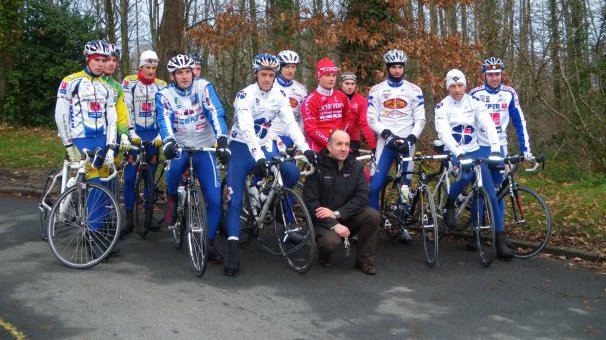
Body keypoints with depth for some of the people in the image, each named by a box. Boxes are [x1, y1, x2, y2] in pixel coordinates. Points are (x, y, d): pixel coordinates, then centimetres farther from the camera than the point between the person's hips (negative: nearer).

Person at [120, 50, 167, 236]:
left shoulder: (162, 86, 5)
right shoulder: (129, 82, -1)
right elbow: (125, 109, -7)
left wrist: (161, 136, -7)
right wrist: (130, 133, -16)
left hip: (153, 135, 2)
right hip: (134, 133, -2)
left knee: (150, 177, 5)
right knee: (130, 177, -4)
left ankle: (148, 217, 13)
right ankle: (129, 219, 3)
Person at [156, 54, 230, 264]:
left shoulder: (204, 87, -4)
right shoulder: (164, 95, -2)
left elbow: (216, 113, -16)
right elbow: (164, 120, -19)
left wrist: (222, 140, -33)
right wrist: (168, 141, -40)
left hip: (204, 148, 1)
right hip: (180, 146, -1)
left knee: (214, 199, -7)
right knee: (174, 167, -38)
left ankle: (210, 244, 9)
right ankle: (172, 200, -6)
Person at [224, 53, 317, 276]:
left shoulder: (280, 96, -4)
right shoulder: (245, 96, -20)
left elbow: (291, 124, -10)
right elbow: (247, 129, -31)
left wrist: (305, 149, -25)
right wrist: (258, 158, -43)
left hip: (265, 145, 5)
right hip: (242, 146, -5)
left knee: (292, 175, -17)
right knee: (235, 200, -11)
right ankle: (232, 253, -11)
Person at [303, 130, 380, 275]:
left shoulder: (356, 165, -2)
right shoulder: (317, 167, -14)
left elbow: (362, 196, -10)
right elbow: (310, 202, -18)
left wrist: (337, 213, -22)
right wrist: (333, 224, -27)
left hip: (348, 218, 4)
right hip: (324, 220, -4)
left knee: (373, 215, -22)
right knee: (331, 241, -34)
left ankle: (364, 261, -3)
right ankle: (324, 255, 5)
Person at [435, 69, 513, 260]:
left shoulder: (474, 102, -1)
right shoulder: (442, 107, -7)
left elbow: (488, 125, -13)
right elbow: (444, 133, -20)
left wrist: (495, 149, -29)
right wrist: (458, 153, -36)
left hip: (474, 151, 3)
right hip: (453, 153, -2)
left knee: (490, 195, -6)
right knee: (465, 176, -36)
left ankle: (500, 242, -1)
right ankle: (449, 205, -4)